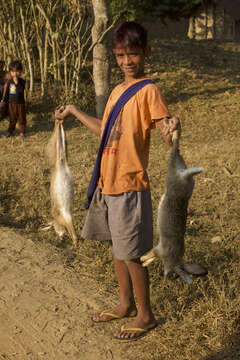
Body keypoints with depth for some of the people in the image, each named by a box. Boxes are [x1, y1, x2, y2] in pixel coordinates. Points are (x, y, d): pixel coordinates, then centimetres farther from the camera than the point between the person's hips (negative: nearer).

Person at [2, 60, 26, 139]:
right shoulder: (10, 81, 3)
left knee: (21, 118, 5)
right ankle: (10, 131, 22)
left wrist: (17, 83, -30)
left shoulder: (22, 81, -8)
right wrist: (4, 100, 10)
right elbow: (7, 91, 11)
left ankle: (22, 132, 14)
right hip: (11, 103, 3)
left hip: (20, 103, -3)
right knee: (12, 118, 12)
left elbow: (21, 90, -24)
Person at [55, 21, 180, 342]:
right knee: (118, 248, 18)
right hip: (107, 183, 8)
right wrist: (74, 111, 33)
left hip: (130, 186, -8)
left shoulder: (148, 91, -12)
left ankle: (145, 315, 20)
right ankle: (126, 305, 35)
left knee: (131, 254, 2)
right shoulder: (116, 92, 12)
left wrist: (172, 129, -44)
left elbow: (167, 133, -20)